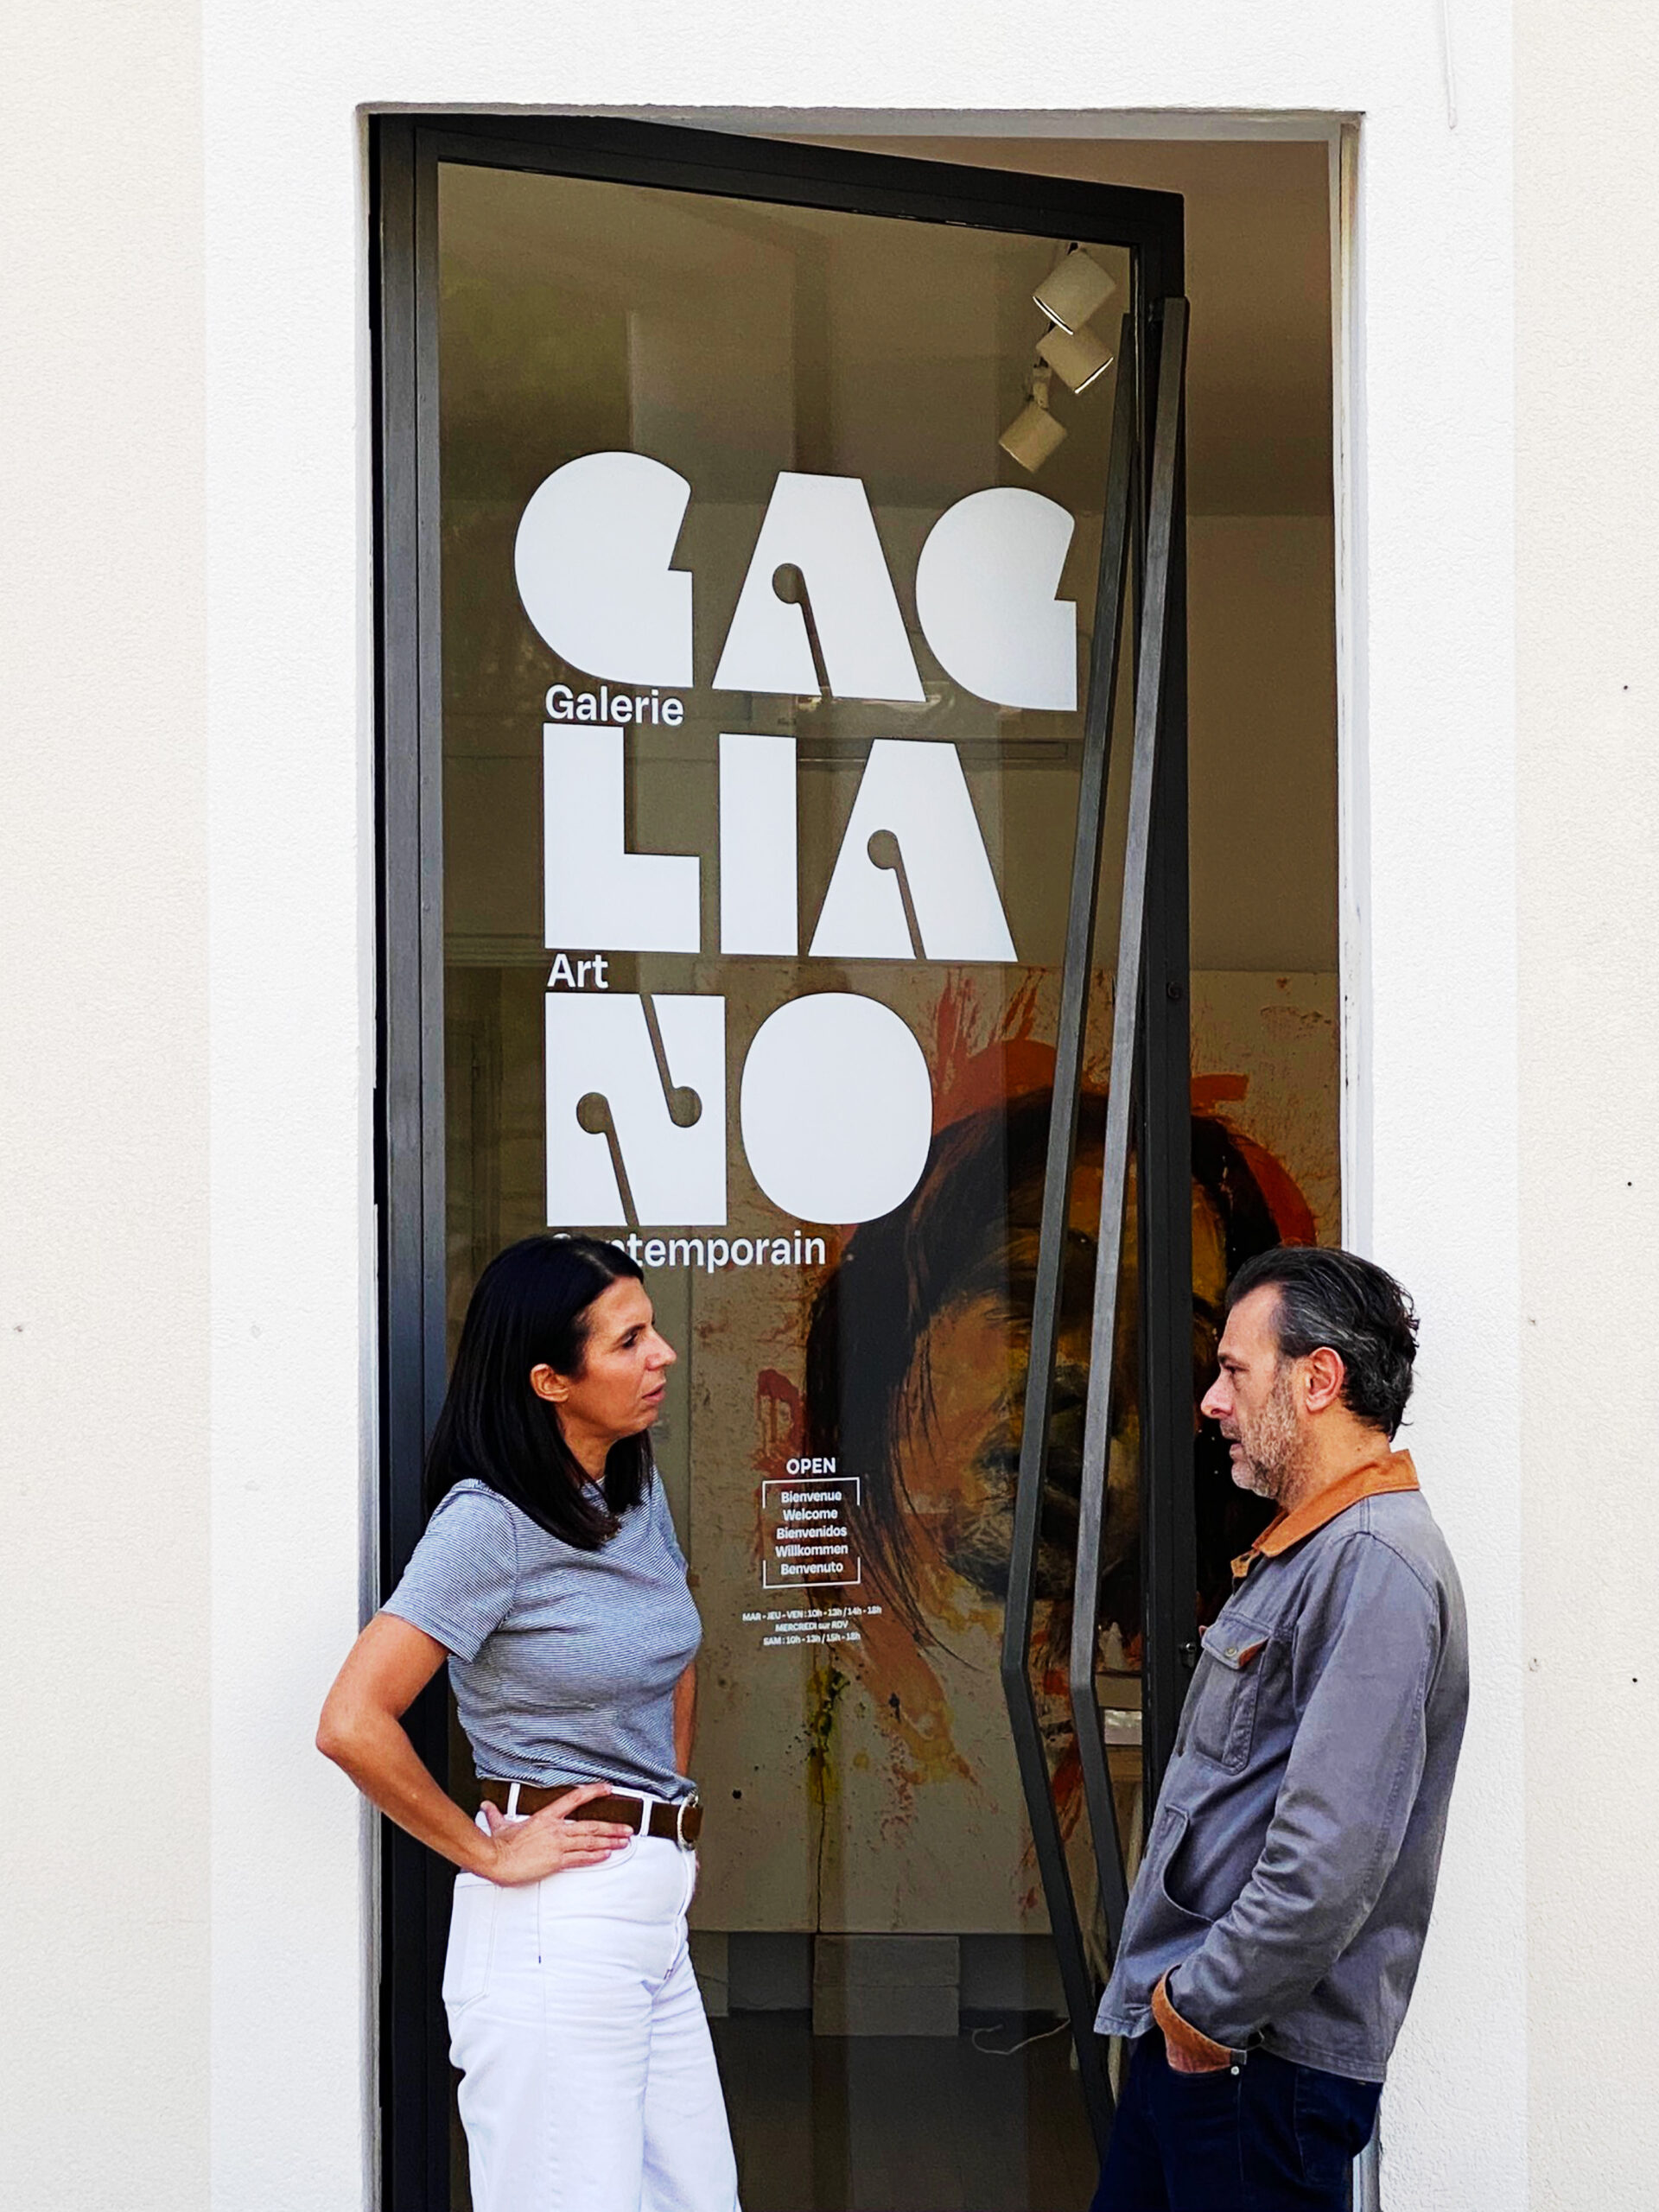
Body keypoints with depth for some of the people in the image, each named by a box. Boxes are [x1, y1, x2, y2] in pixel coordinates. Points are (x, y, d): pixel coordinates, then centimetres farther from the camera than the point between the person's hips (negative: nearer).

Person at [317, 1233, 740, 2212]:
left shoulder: (639, 1491, 10)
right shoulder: (490, 1523, -14)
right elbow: (354, 1725, -21)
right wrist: (489, 1855, -12)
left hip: (654, 1909, 8)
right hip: (557, 1917, -8)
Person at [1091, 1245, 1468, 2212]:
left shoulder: (1377, 1568, -18)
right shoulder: (1301, 1553, 17)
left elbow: (1332, 1860, -26)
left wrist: (1204, 2007, -17)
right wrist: (1177, 1997, 15)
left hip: (1264, 2060, -10)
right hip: (1188, 2031, 10)